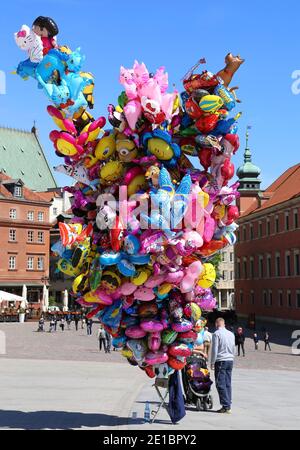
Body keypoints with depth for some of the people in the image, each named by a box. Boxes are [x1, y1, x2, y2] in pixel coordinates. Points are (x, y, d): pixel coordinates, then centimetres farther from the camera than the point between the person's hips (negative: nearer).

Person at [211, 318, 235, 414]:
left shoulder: (216, 334, -7)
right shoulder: (231, 334, 12)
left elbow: (214, 349, -8)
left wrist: (212, 363, -2)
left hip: (221, 361, -6)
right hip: (230, 361, 6)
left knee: (221, 384, -5)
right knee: (228, 384, 10)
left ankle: (226, 406, -10)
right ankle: (229, 405, 9)